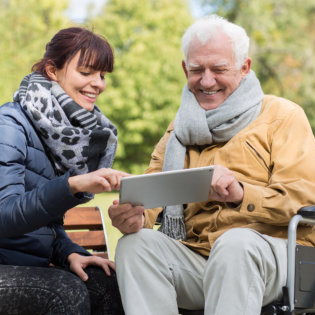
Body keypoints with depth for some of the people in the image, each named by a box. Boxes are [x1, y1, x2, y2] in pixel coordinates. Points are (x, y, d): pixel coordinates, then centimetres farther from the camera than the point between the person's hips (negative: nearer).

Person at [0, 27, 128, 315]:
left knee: (110, 284, -18)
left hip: (35, 265, 7)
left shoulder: (72, 131, 12)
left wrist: (70, 253, -4)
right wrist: (72, 185, -40)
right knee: (66, 292, -31)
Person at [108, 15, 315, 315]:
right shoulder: (180, 128, 22)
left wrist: (241, 194, -24)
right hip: (194, 254, 4)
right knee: (135, 243, -23)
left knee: (235, 241, -36)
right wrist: (135, 215, -13)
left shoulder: (282, 115, 7)